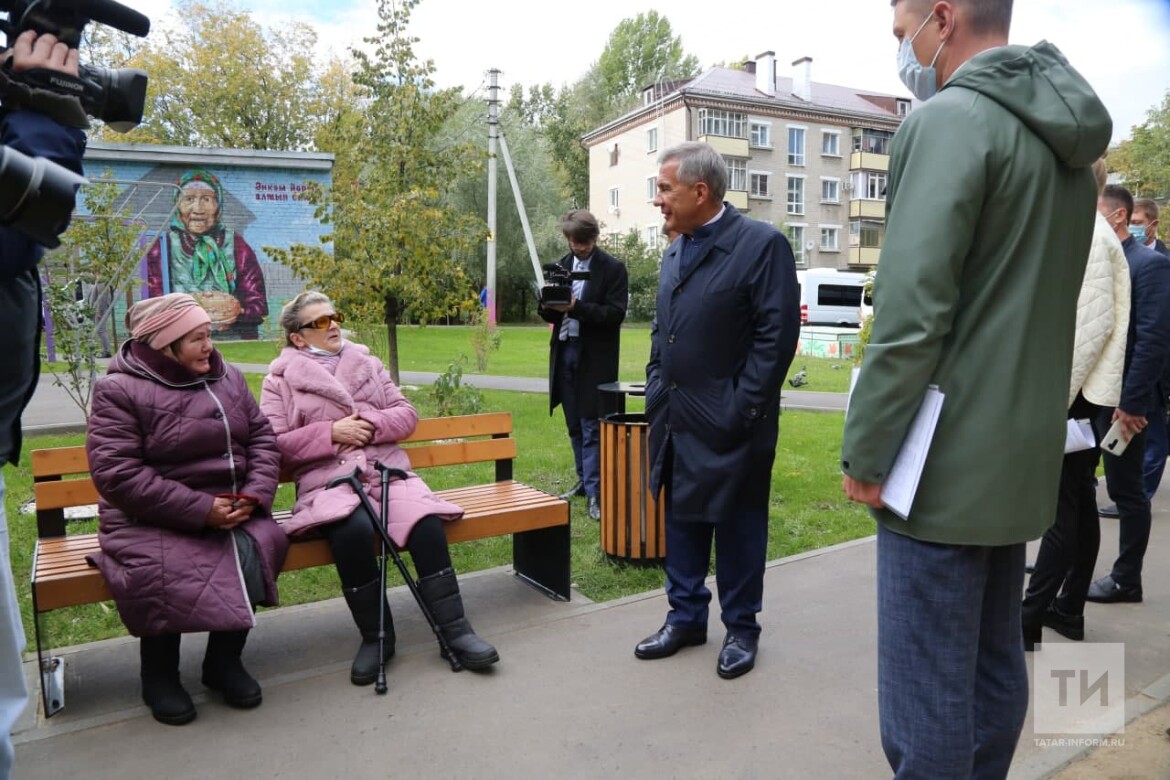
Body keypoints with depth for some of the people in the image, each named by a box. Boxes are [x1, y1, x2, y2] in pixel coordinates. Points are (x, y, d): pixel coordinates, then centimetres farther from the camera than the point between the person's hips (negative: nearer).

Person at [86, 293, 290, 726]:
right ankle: (159, 672, -1)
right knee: (162, 572, -32)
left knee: (253, 549, -26)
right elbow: (116, 473, -17)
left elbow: (263, 438, 7)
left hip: (231, 511, 4)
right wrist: (200, 509, -22)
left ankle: (224, 660, -2)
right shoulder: (118, 390, -8)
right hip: (151, 521, -3)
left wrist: (255, 494, -13)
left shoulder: (227, 378, 9)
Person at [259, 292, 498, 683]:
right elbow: (274, 444, 0)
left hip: (387, 469, 3)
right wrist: (330, 433, -12)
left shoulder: (367, 364, 20)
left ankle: (454, 627, -19)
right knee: (353, 529, -36)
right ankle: (375, 635, -16)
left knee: (426, 521, -29)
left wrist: (373, 424, -6)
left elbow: (407, 414, 14)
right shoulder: (279, 380, 10)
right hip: (327, 480, -2)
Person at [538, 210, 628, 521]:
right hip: (564, 351, 6)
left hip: (594, 357, -5)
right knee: (574, 424, 13)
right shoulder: (561, 266, 12)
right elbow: (549, 313, 14)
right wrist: (548, 306, -10)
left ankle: (594, 492, -1)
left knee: (591, 426, -6)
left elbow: (615, 313, -13)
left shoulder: (613, 268, -4)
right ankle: (584, 480, 26)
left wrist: (576, 307, -24)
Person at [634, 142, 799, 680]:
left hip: (729, 425, -7)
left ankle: (741, 629, 25)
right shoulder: (675, 252, 13)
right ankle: (686, 616, 32)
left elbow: (777, 334, -14)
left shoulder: (762, 245, -10)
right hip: (675, 421, 7)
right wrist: (656, 392, 10)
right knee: (681, 521, 16)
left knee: (737, 528, 8)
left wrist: (739, 410, -16)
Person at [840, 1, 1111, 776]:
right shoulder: (1066, 140, 15)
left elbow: (913, 309, -21)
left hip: (945, 461, -9)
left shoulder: (951, 119, -13)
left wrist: (865, 450, -14)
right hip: (1019, 452, 9)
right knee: (994, 671, 19)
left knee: (927, 693, 2)